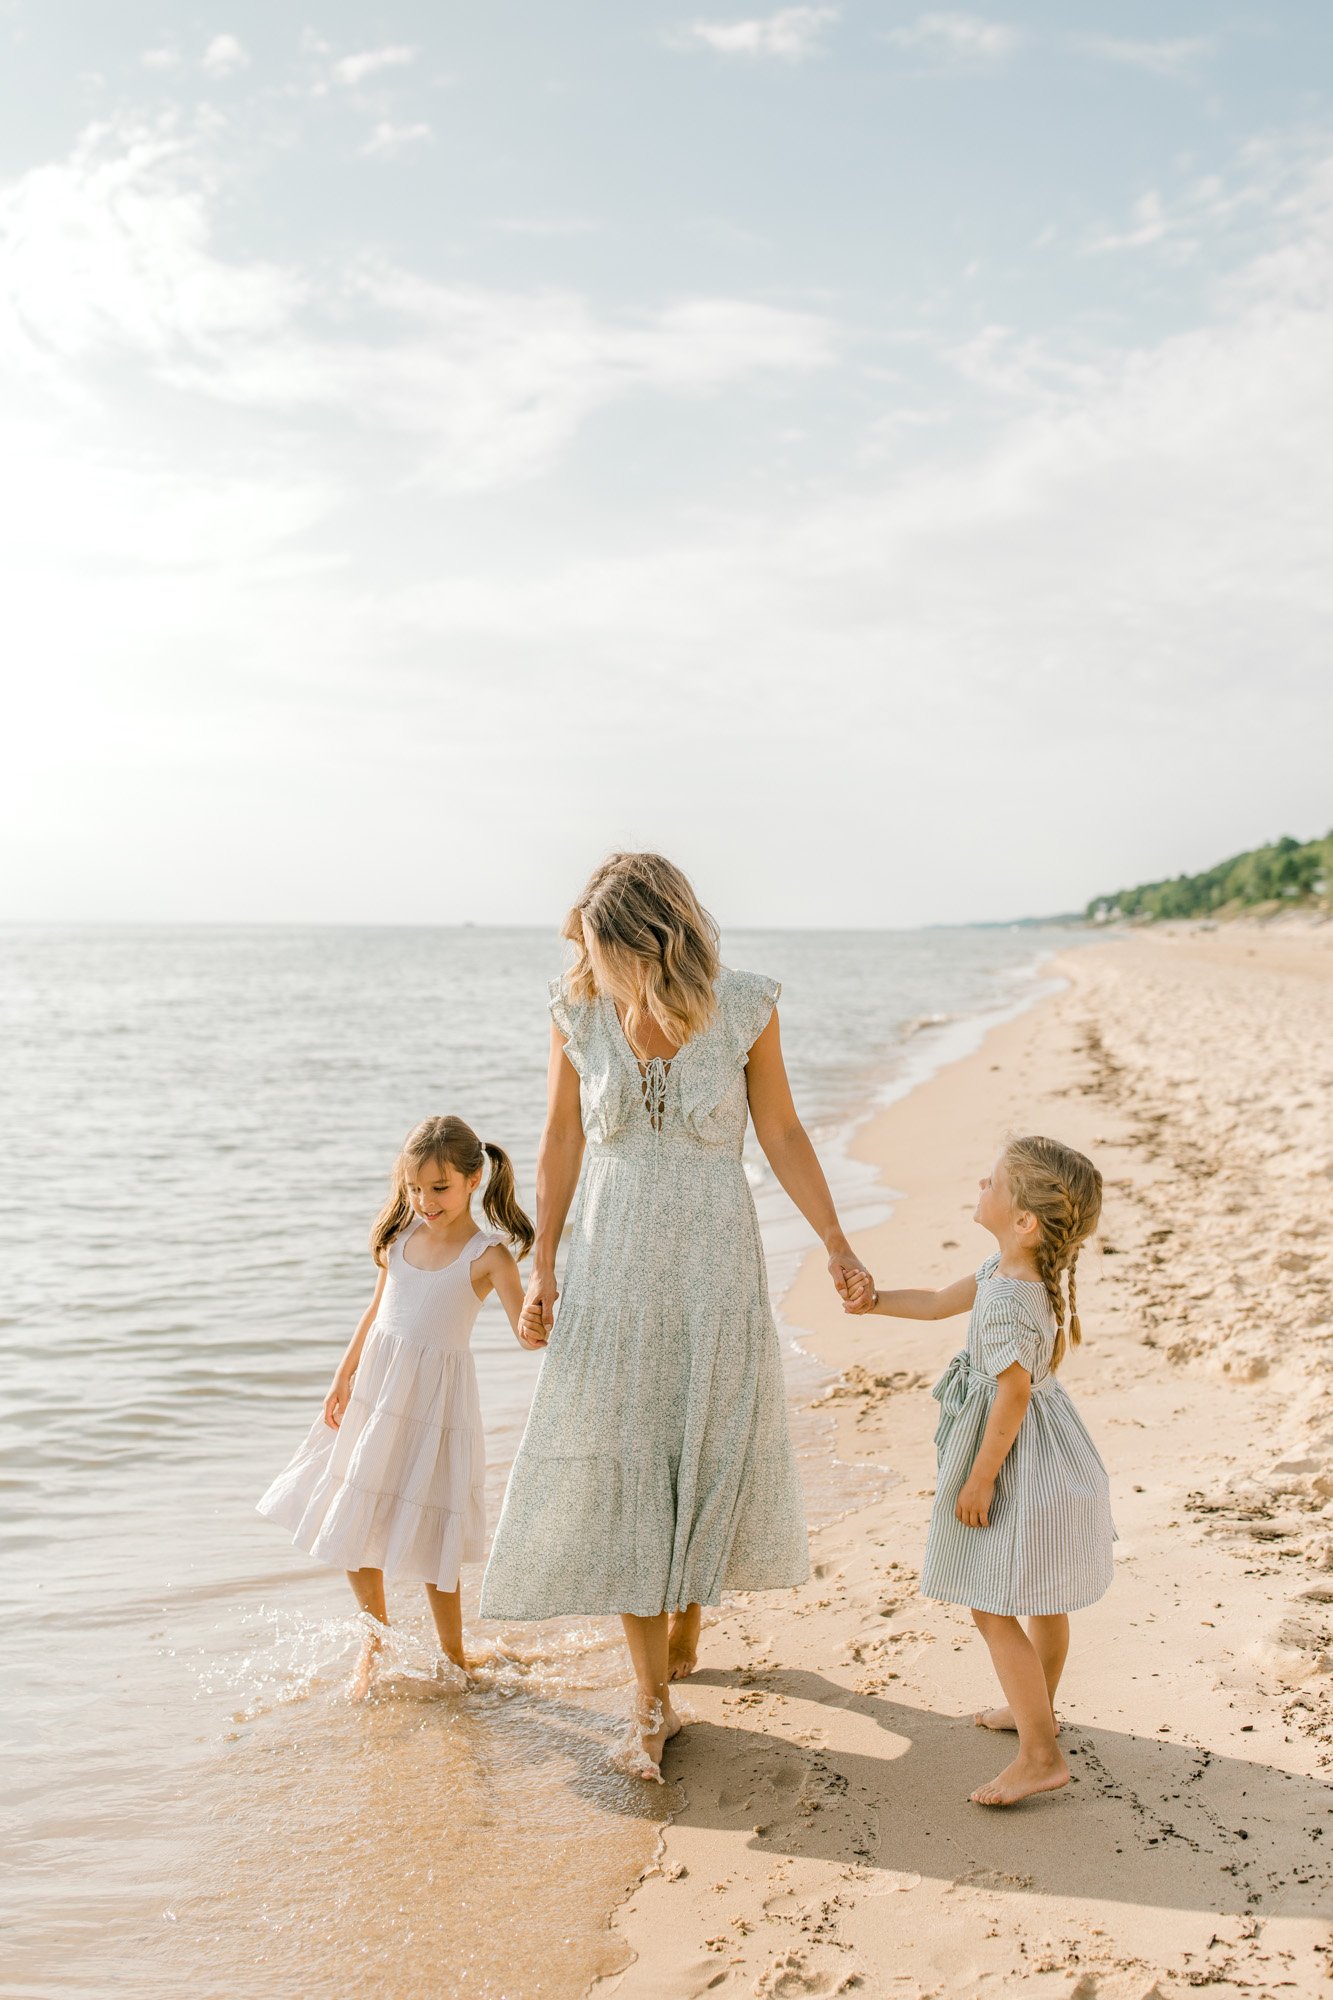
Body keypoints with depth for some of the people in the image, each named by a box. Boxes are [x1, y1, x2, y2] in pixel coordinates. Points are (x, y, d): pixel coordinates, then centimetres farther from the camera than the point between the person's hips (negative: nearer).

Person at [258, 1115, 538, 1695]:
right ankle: (375, 1638, 36)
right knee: (351, 1525, 13)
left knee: (426, 1541, -1)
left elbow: (527, 1332, -23)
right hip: (376, 1390, 6)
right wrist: (343, 1378, 15)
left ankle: (453, 1659, 20)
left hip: (434, 1402, -5)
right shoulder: (401, 1235, 1)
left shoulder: (487, 1254, -14)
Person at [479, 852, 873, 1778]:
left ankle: (685, 1626, 39)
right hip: (612, 1260, 1)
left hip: (714, 1259, 0)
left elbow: (783, 1135, -2)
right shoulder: (579, 1012, -9)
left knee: (708, 1454, 12)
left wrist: (838, 1247, -5)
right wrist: (542, 1267, -1)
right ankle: (654, 1696, 12)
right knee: (617, 1468, 1)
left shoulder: (744, 1008, -12)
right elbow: (562, 1144, 1)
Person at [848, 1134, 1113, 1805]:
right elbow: (942, 1302, 15)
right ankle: (1037, 1708, 43)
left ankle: (1041, 1757, 5)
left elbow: (1013, 1396, -24)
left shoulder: (1005, 1302, -29)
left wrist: (980, 1479, -16)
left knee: (992, 1609, -1)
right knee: (1043, 1598, 24)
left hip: (1019, 1463, -10)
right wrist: (876, 1301, 8)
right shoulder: (1005, 1270, 0)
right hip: (1053, 1460, 10)